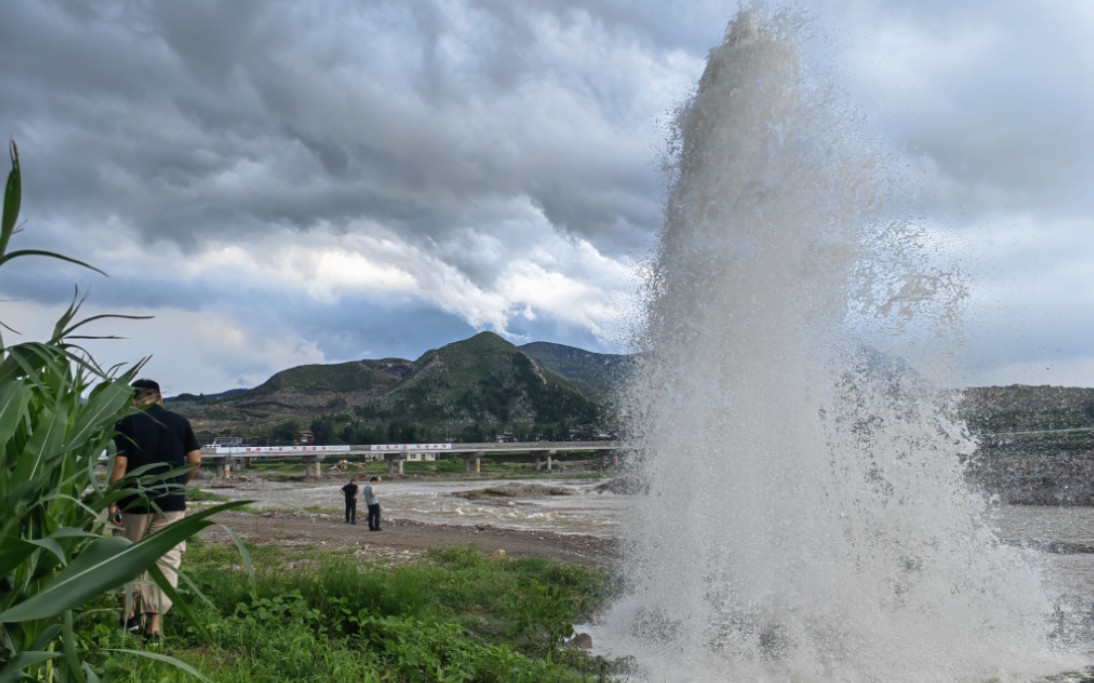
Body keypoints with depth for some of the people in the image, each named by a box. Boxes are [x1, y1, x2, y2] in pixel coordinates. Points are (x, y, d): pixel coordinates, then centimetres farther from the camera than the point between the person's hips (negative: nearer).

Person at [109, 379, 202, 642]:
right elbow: (195, 460, 1)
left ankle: (129, 615, 24)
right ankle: (154, 624, 1)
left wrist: (112, 501, -7)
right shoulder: (180, 421, 4)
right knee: (166, 561, 3)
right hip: (172, 503, 1)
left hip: (135, 502, -1)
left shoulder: (127, 423, -3)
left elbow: (120, 463, -11)